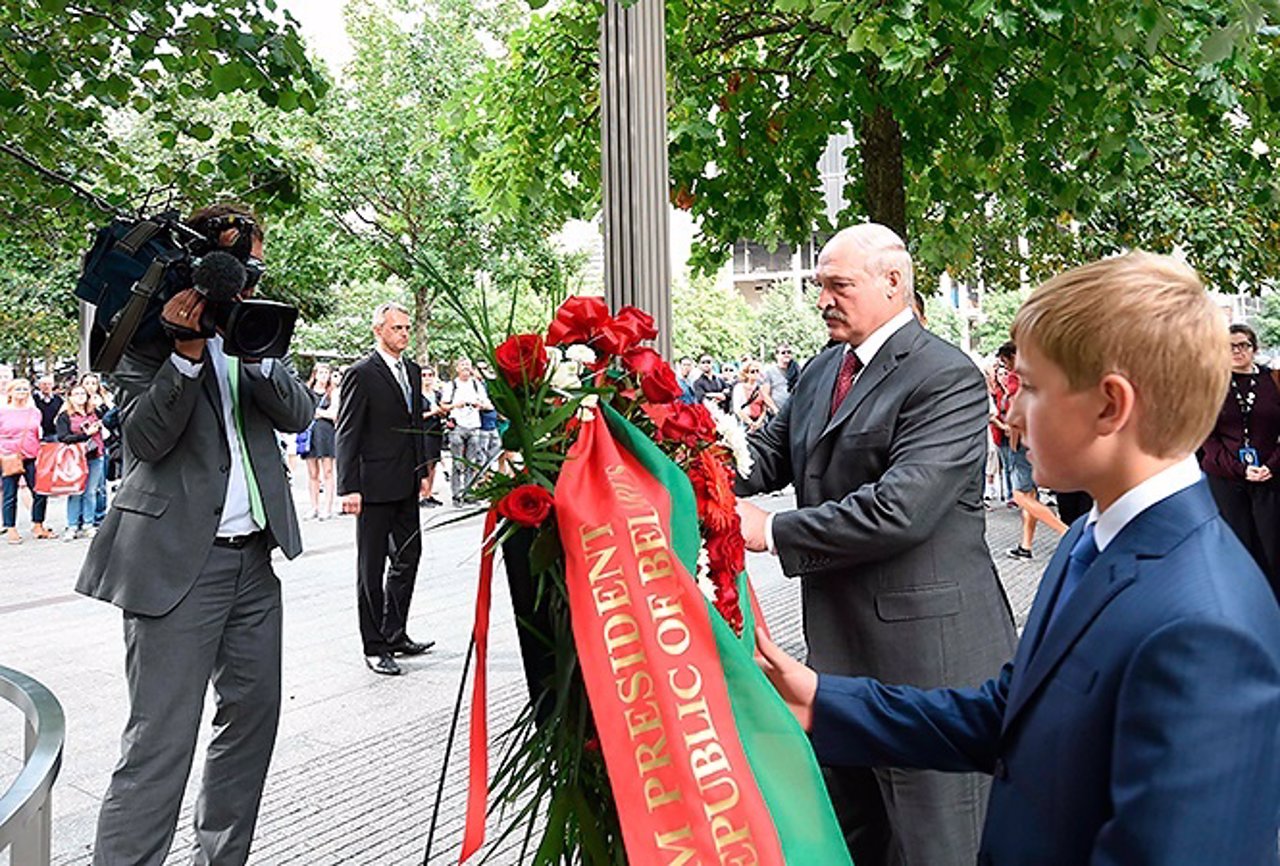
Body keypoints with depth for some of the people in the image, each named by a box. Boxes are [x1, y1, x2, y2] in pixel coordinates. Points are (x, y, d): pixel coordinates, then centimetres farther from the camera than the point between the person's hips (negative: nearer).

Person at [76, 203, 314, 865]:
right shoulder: (144, 331, -2)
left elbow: (297, 414, 0)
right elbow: (146, 437, -13)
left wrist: (253, 347, -15)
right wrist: (188, 348, -21)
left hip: (254, 556, 6)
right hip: (177, 558, -6)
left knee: (254, 714, 13)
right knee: (160, 741, -6)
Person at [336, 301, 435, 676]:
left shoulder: (413, 370, 12)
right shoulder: (361, 374, -10)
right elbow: (347, 434, -12)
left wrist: (423, 471, 14)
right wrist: (349, 487, -17)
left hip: (406, 485, 8)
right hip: (375, 486, -7)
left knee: (408, 557, 13)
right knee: (372, 567, 3)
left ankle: (395, 634, 26)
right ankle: (374, 646, 12)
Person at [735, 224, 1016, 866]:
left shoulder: (947, 378, -17)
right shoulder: (822, 370, 10)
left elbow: (899, 508, -26)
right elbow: (770, 452, 9)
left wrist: (774, 531, -21)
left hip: (925, 649, -8)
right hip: (842, 641, 8)